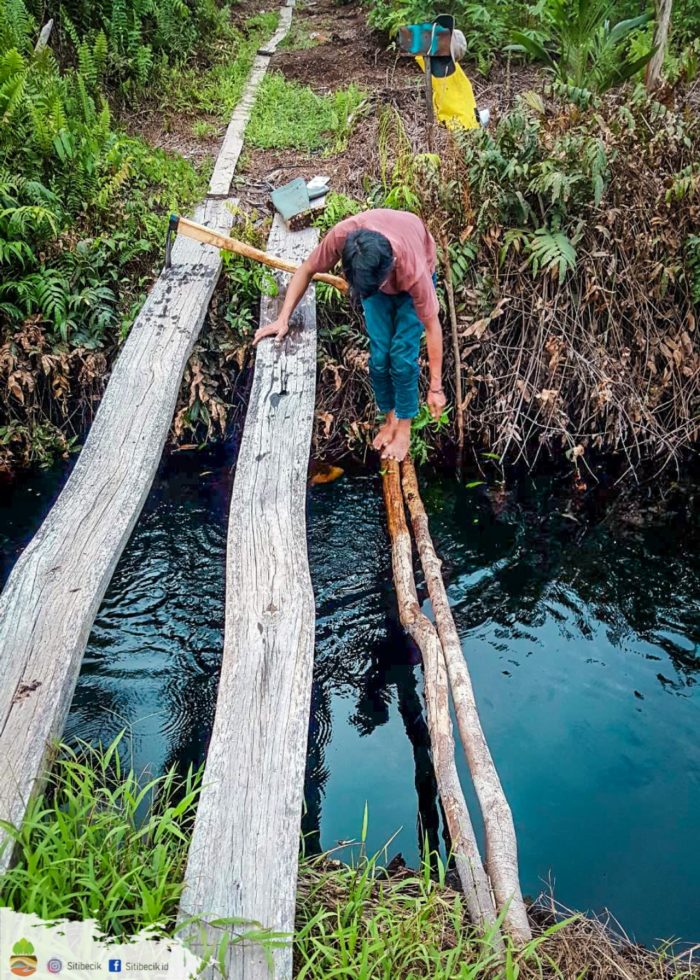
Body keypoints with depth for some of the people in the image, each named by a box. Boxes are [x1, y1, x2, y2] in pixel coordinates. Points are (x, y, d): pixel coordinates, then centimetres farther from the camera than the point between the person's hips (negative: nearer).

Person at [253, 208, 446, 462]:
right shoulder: (341, 236, -40)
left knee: (402, 354, -11)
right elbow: (306, 270, -19)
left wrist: (435, 387, -25)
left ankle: (404, 425, 10)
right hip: (373, 271, 3)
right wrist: (283, 319, -22)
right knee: (379, 353, -4)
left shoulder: (414, 270, -45)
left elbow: (432, 326, -31)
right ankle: (390, 417, 20)